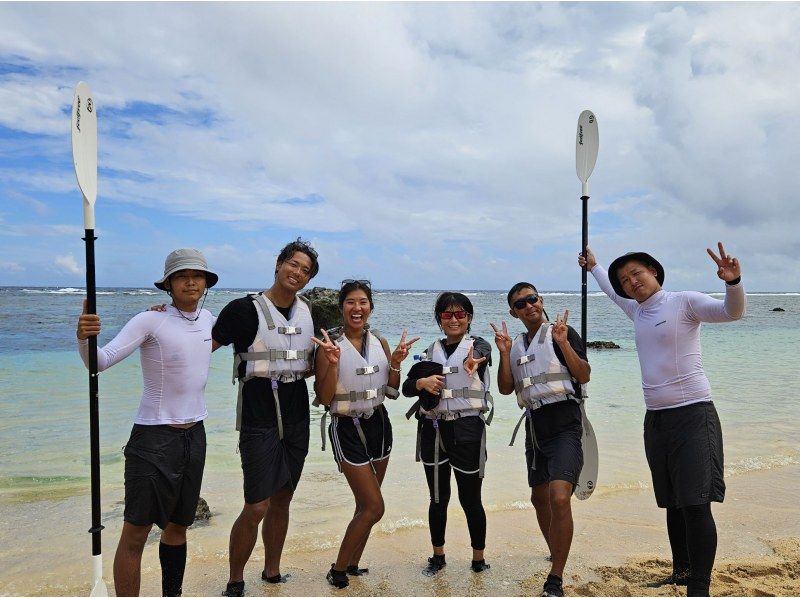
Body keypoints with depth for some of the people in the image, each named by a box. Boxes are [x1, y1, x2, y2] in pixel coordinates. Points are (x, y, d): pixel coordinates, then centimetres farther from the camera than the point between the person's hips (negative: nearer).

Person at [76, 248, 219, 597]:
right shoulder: (150, 321, -13)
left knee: (178, 526, 17)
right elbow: (100, 362, -23)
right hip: (155, 437, -6)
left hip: (194, 435, 6)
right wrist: (84, 339, -41)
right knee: (135, 534, -2)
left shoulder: (207, 318, 5)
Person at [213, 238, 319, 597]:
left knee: (282, 500, 15)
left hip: (297, 419, 6)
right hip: (259, 421, -5)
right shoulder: (245, 309, -10)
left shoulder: (308, 312, 8)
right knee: (257, 506, -6)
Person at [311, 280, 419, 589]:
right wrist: (333, 363, -27)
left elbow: (392, 392, 8)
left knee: (365, 505, 14)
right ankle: (338, 569, 12)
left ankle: (352, 564, 32)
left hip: (378, 424, 6)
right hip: (347, 428, -5)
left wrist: (396, 363, -8)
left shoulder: (380, 343, 2)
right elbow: (324, 399, -15)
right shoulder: (330, 346, -13)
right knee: (374, 507, -6)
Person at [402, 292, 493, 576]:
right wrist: (422, 382, -20)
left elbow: (482, 352, -29)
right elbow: (406, 387, 4)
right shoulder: (431, 352, 9)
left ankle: (478, 559, 25)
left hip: (467, 429, -3)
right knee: (438, 497, 14)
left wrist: (474, 360, -54)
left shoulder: (478, 344, -3)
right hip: (433, 430, 4)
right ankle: (438, 557, 31)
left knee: (470, 499, 5)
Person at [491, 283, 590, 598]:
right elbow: (505, 388, 6)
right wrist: (504, 353, -6)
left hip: (564, 426, -7)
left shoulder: (562, 333, -3)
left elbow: (584, 376, -11)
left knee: (559, 497, -21)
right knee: (539, 498, 17)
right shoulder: (517, 343, 12)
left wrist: (563, 343, -22)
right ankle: (557, 557, 40)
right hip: (534, 427, 7)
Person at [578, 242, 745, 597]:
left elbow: (732, 312, -22)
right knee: (673, 504, 14)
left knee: (696, 505, -11)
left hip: (692, 415, -7)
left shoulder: (684, 302, -7)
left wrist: (732, 282, -40)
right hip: (656, 419, 7)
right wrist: (593, 267, 47)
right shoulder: (637, 310, 13)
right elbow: (612, 292, 35)